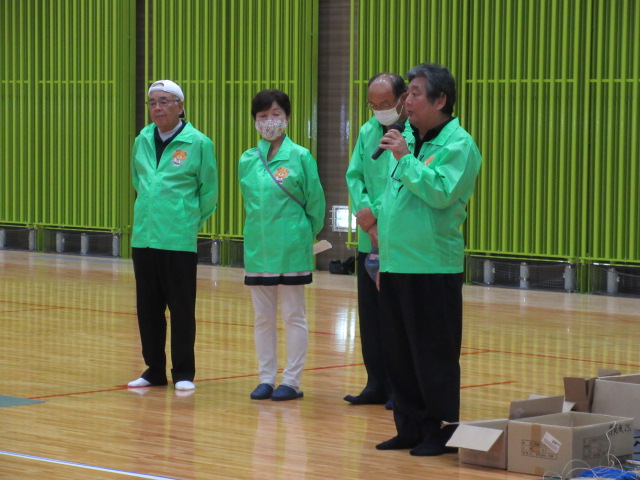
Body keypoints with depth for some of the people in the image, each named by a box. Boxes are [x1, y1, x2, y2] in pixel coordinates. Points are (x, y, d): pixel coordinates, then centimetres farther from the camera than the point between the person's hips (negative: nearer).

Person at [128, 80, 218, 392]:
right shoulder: (142, 141, 7)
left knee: (181, 308, 0)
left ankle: (183, 373, 9)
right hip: (143, 237, 5)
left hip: (179, 239, -5)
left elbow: (209, 190, 2)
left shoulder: (198, 143, -6)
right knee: (148, 307, 9)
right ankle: (154, 370, 19)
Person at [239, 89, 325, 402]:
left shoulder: (300, 157, -7)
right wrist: (262, 230, 12)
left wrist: (304, 234, 4)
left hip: (291, 249, -4)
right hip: (257, 248, 4)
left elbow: (316, 203, -1)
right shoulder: (246, 161, 5)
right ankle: (266, 379, 18)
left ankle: (292, 381, 8)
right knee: (263, 318, 10)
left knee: (293, 317, 3)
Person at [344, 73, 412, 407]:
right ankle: (376, 383, 18)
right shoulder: (367, 132, 13)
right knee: (370, 313, 9)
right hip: (370, 240, 6)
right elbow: (354, 176, 10)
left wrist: (377, 214, -15)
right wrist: (365, 212, -8)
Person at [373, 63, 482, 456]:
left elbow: (442, 193, -24)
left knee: (434, 356, -2)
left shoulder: (457, 144, -10)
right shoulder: (412, 140, 15)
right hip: (397, 267, 8)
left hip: (433, 269, -8)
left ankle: (441, 432, 6)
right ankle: (410, 428, 22)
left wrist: (405, 158, -20)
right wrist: (384, 248, 20)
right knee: (399, 354, 12)